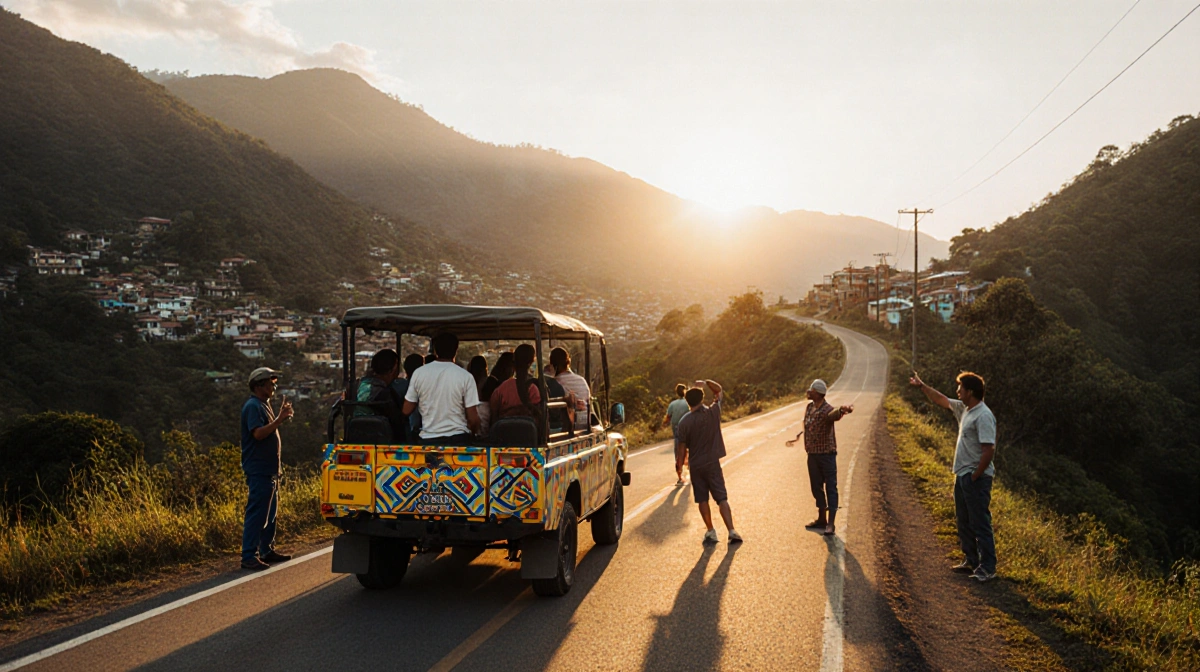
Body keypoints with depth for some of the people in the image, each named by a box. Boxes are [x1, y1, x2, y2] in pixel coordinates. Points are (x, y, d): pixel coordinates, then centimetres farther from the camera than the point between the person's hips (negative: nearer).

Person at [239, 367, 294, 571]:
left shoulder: (264, 405, 18)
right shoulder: (253, 406, -13)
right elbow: (258, 433, -26)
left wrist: (280, 417, 12)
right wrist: (279, 419, -25)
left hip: (270, 469, 10)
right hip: (259, 471, -10)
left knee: (270, 513, 15)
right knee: (256, 514, -9)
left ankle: (267, 551, 24)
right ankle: (248, 556, -5)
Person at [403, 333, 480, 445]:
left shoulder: (419, 373, -1)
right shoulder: (465, 377, -7)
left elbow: (407, 410, 5)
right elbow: (473, 418, -7)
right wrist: (473, 434, 13)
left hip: (428, 439, 2)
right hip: (458, 439, -2)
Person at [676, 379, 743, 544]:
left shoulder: (684, 422, -10)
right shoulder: (713, 412, -8)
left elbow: (683, 446, -4)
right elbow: (718, 390, 8)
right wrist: (706, 382, 4)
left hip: (696, 465, 0)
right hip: (712, 463, 0)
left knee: (702, 499, 11)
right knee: (722, 498, 3)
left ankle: (711, 532, 13)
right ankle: (732, 531, -5)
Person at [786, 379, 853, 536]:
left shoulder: (827, 409, -18)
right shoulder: (809, 407, 6)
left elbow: (834, 414, -43)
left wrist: (841, 410, -65)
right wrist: (798, 436, 33)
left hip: (827, 454, -8)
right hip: (812, 454, 8)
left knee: (830, 487, -2)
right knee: (816, 487, 15)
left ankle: (831, 523, 2)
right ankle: (822, 519, 28)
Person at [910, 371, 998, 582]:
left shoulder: (983, 416, -20)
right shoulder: (964, 409, 9)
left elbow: (989, 450, -25)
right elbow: (941, 400, 25)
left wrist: (975, 477, -21)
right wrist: (921, 385, 26)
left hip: (976, 478, -10)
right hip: (962, 476, 10)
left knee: (980, 524, -5)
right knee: (964, 522, 18)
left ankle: (987, 568, 2)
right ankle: (971, 561, 28)